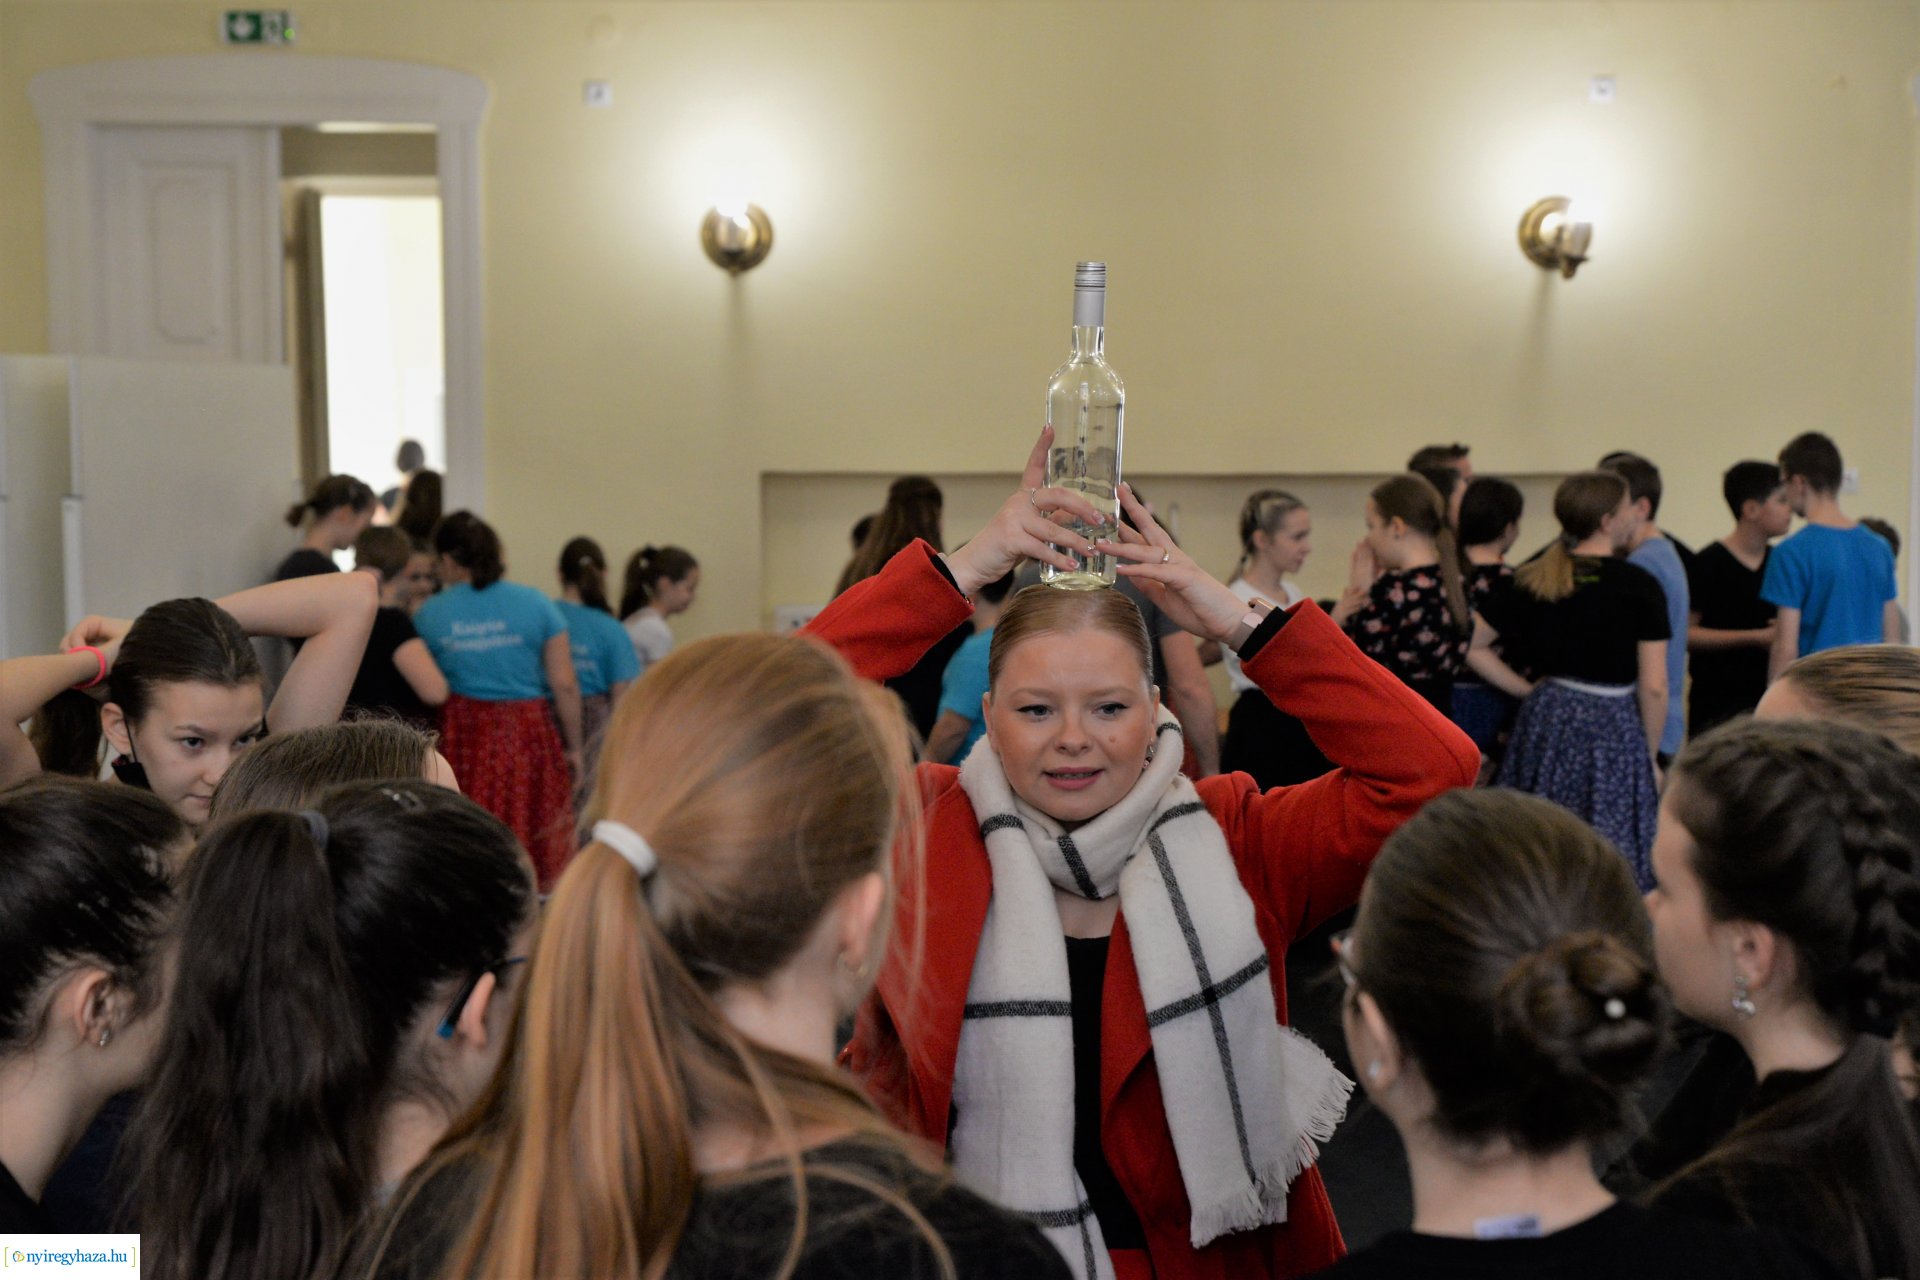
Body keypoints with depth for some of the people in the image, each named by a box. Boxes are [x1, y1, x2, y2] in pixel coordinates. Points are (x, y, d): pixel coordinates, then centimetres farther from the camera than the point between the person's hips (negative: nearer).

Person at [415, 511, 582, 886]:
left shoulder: (429, 614, 1)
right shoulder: (535, 604, -2)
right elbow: (564, 684, -3)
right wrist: (573, 746, 6)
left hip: (460, 741, 1)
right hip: (528, 738, -1)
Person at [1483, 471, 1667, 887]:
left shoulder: (1532, 580, 5)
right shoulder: (1638, 586, -8)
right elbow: (1653, 687, -9)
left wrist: (1526, 688, 12)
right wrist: (1651, 757, 3)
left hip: (1545, 719, 5)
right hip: (1612, 727, -5)